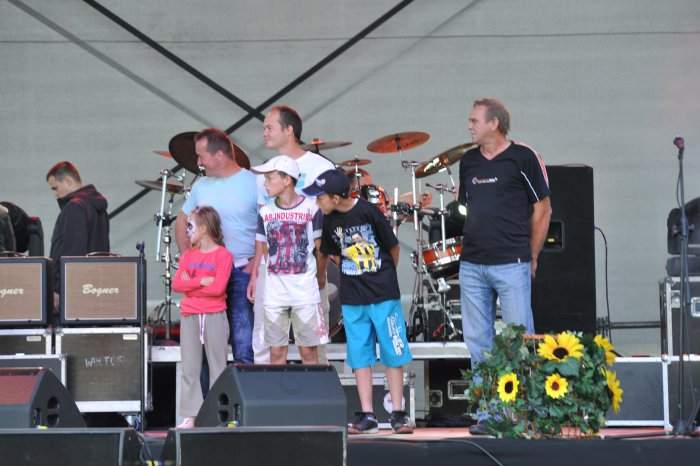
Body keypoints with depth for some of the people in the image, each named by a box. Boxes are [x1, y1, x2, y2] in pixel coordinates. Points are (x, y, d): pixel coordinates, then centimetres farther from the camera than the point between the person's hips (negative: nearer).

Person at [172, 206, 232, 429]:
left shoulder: (222, 255, -4)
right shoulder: (188, 255, 13)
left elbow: (218, 287, -15)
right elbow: (176, 283, 0)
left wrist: (190, 284, -7)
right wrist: (202, 281, -13)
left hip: (214, 316, -5)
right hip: (189, 316, 5)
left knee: (217, 366, 0)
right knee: (189, 367, 2)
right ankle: (190, 416, 3)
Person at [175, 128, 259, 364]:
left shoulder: (253, 184, -6)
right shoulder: (201, 186, 11)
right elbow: (182, 221, 23)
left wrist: (258, 261, -12)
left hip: (242, 272, -5)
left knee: (243, 343, -8)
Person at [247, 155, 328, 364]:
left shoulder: (310, 208, -5)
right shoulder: (266, 212, 4)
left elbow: (320, 246, 0)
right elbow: (260, 246, 12)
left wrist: (320, 277, -1)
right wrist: (253, 277, 5)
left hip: (305, 287, -3)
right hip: (274, 290, 3)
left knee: (308, 351, 1)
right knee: (276, 351, 6)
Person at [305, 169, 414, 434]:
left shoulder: (368, 212, -14)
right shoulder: (330, 221, 1)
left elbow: (393, 247, -2)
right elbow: (325, 253, 18)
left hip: (384, 294, -5)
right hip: (352, 298, 5)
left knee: (393, 353, 0)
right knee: (360, 357, 4)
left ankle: (398, 413, 6)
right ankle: (367, 415, 7)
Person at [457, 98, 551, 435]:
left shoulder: (523, 158, -2)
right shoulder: (468, 162, 15)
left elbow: (542, 209, 1)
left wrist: (532, 257, 0)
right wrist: (471, 247, 13)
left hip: (511, 264, -6)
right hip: (472, 266, 6)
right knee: (477, 341, 5)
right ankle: (488, 415, 11)